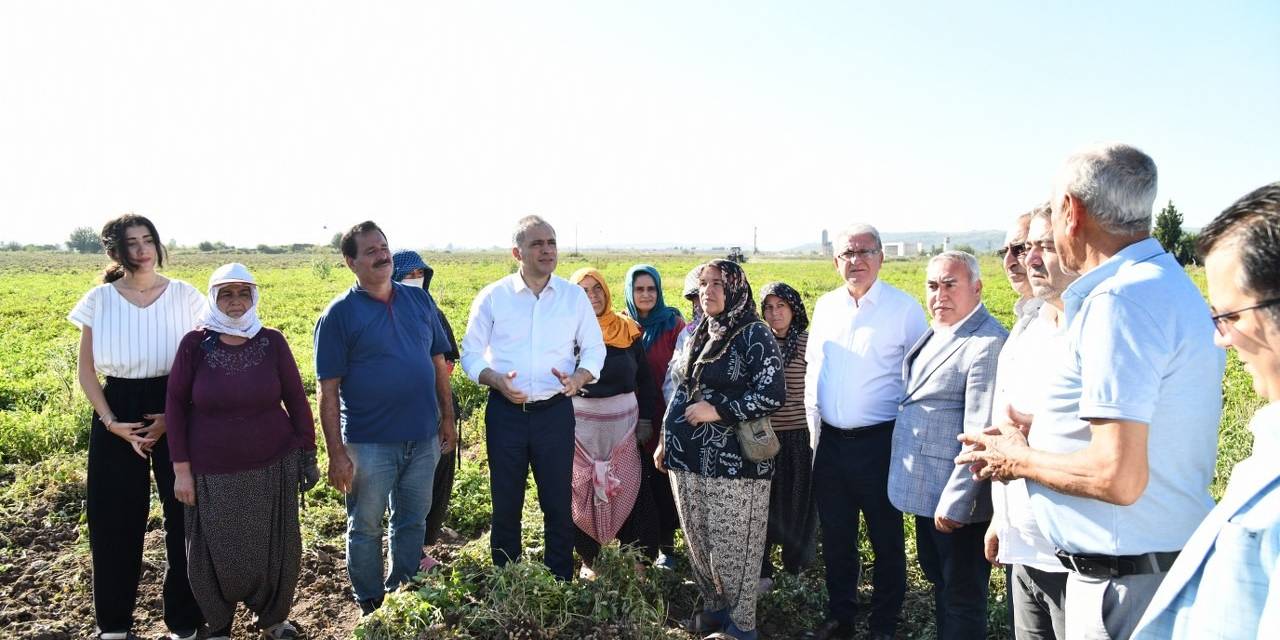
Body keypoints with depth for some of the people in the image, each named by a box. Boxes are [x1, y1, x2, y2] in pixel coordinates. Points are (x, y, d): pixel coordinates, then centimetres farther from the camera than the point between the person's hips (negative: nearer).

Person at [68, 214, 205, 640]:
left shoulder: (185, 296, -3)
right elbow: (86, 370, 5)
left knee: (185, 516, 0)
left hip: (176, 413, -1)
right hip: (118, 415, 1)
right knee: (115, 520, 6)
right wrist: (111, 421, -6)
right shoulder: (99, 300, 0)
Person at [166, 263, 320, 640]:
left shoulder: (272, 342, -4)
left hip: (273, 467, 1)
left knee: (275, 549, 11)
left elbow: (296, 400, 2)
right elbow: (175, 404, -3)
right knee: (218, 554, 10)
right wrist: (181, 468, -5)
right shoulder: (194, 344, -7)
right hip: (214, 473, -1)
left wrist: (308, 453, 2)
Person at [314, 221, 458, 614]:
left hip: (423, 437, 4)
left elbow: (438, 361, 11)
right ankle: (371, 607, 29)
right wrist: (336, 453, -13)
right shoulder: (339, 314, -9)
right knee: (366, 528, 11)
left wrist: (447, 417, 8)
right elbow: (328, 390, -10)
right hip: (369, 443, -4)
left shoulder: (419, 300, 4)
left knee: (413, 522, 17)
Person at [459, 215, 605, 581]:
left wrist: (578, 377, -15)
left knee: (559, 503, 8)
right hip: (505, 411, 0)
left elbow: (594, 348, 6)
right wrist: (497, 380, -18)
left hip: (555, 411, 1)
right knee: (505, 503, 11)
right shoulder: (492, 297, -2)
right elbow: (471, 354, 2)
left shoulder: (575, 296, 1)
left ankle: (561, 584, 23)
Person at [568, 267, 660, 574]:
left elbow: (644, 378, 8)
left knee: (630, 490, 4)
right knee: (583, 492, 8)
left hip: (624, 421, 2)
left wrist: (646, 419, 3)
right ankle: (588, 558, 24)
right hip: (581, 424, -1)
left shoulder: (627, 330, 3)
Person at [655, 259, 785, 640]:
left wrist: (718, 411, -17)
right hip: (688, 456, 7)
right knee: (697, 541, 15)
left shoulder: (754, 335, -9)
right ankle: (713, 608, 33)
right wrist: (665, 441, 19)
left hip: (733, 459, -7)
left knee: (731, 545, 0)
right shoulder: (696, 335, 13)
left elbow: (772, 395, -16)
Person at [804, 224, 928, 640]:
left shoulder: (904, 308, -7)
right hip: (829, 441, 5)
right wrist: (815, 426, 12)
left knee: (886, 539, 8)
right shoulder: (825, 306, 8)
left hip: (879, 442, -5)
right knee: (835, 536, 15)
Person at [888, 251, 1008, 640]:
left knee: (962, 599, 7)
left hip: (956, 503, -9)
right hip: (926, 492, 9)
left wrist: (954, 502, -21)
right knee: (938, 580, 23)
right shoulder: (935, 335, 9)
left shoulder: (988, 344, -20)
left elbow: (980, 436, -23)